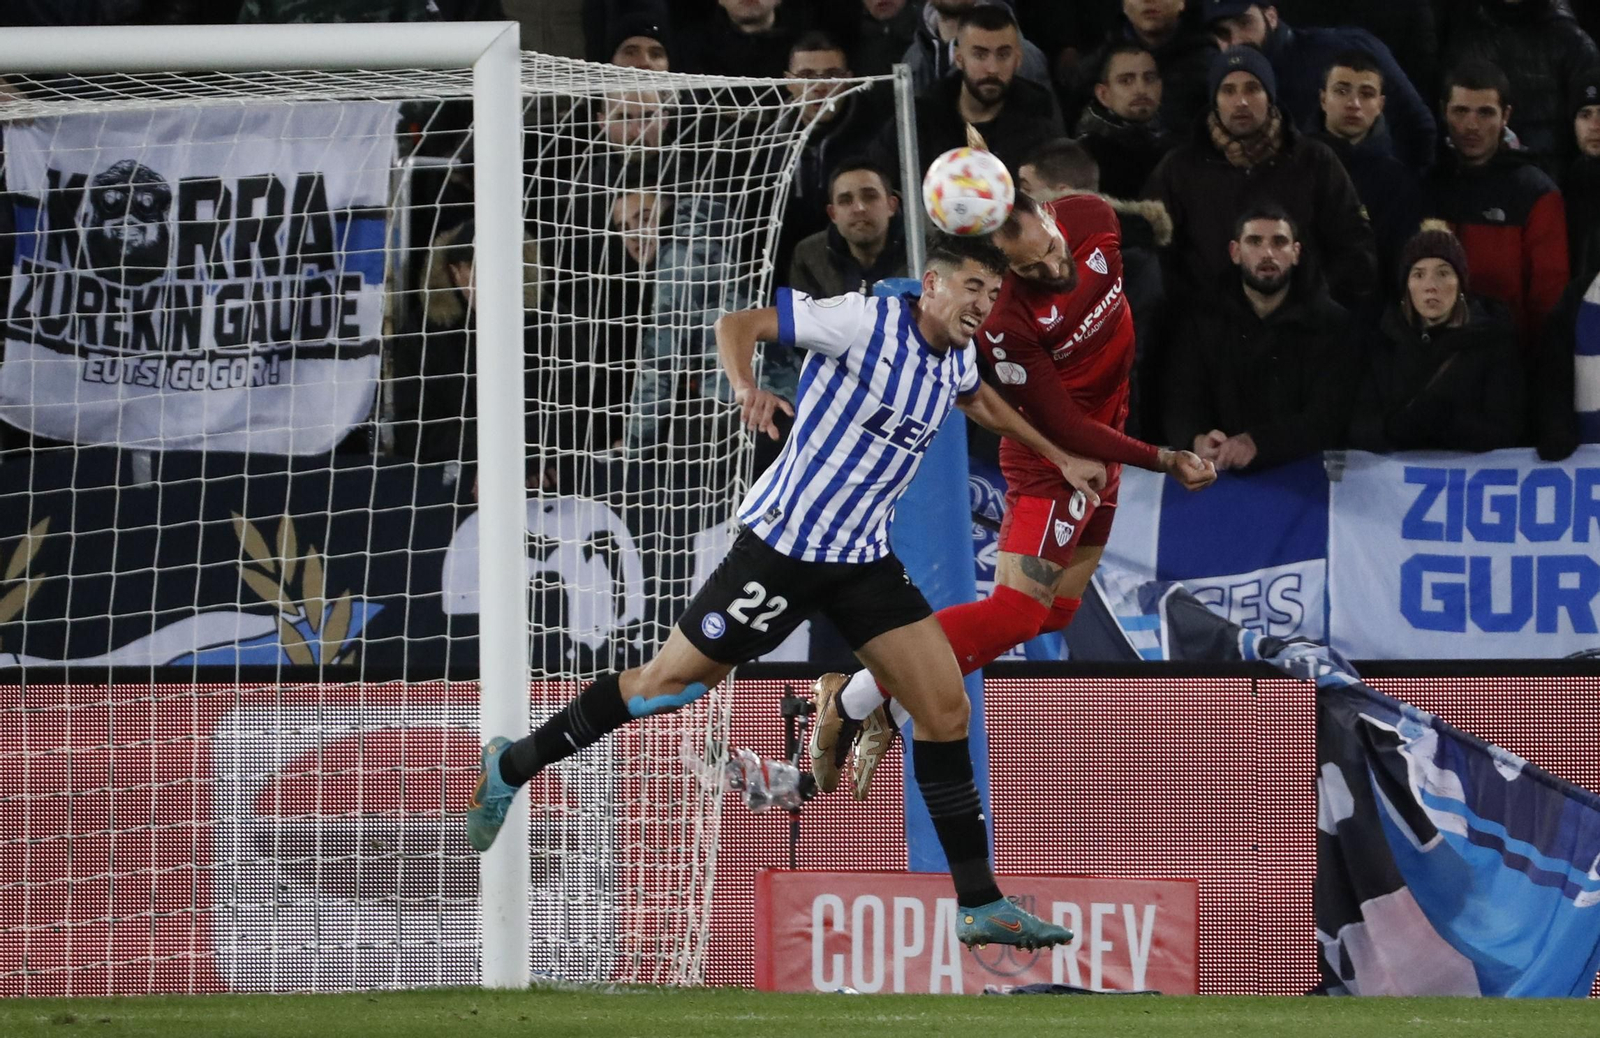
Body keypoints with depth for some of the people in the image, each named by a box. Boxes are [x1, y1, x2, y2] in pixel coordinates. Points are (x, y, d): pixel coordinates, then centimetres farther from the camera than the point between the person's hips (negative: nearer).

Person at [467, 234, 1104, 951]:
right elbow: (737, 323, -17)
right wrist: (744, 387, -37)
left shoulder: (957, 355, 7)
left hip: (864, 557, 7)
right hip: (783, 544, -7)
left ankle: (980, 905, 1)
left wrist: (1058, 457, 37)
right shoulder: (868, 321, -17)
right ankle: (512, 766, 23)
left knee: (945, 708, -3)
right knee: (669, 680, 2)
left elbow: (978, 401, 34)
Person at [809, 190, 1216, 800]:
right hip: (1052, 467, -8)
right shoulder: (1005, 323, -31)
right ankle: (851, 699, -10)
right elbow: (1064, 428, -26)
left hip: (1102, 460, 8)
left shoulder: (1090, 219, -13)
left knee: (1053, 614, 10)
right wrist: (1163, 461, -25)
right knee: (1015, 613, -19)